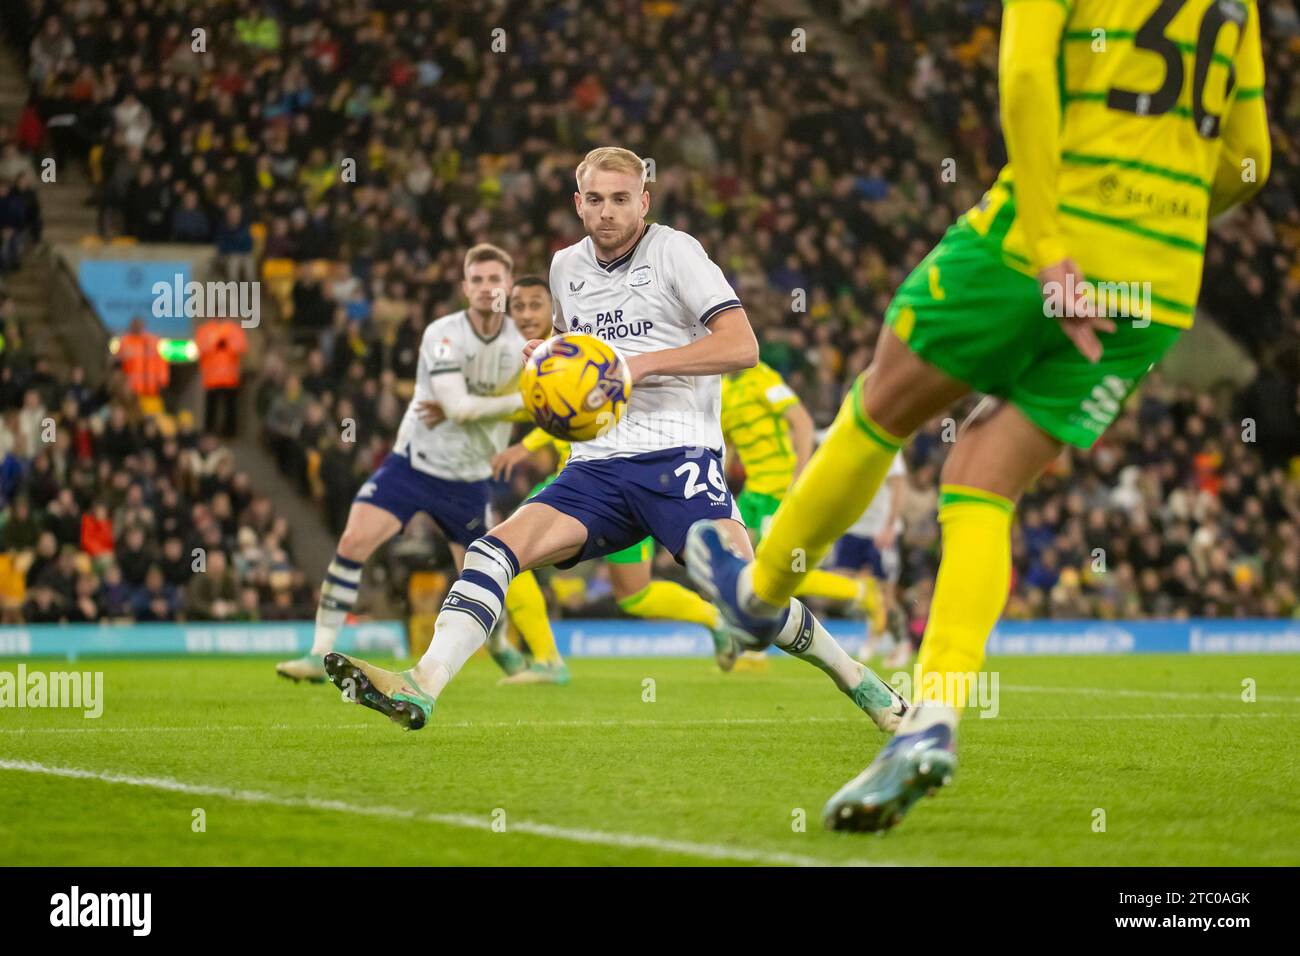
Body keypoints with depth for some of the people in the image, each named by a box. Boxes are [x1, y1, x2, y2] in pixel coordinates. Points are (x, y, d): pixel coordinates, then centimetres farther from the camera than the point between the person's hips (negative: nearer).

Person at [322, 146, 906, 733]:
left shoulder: (673, 251, 0)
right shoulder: (566, 267, 17)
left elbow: (741, 346, -10)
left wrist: (641, 363, -16)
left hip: (677, 452, -5)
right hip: (596, 466, 5)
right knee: (497, 548, -17)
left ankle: (859, 682, -2)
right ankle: (421, 688, -29)